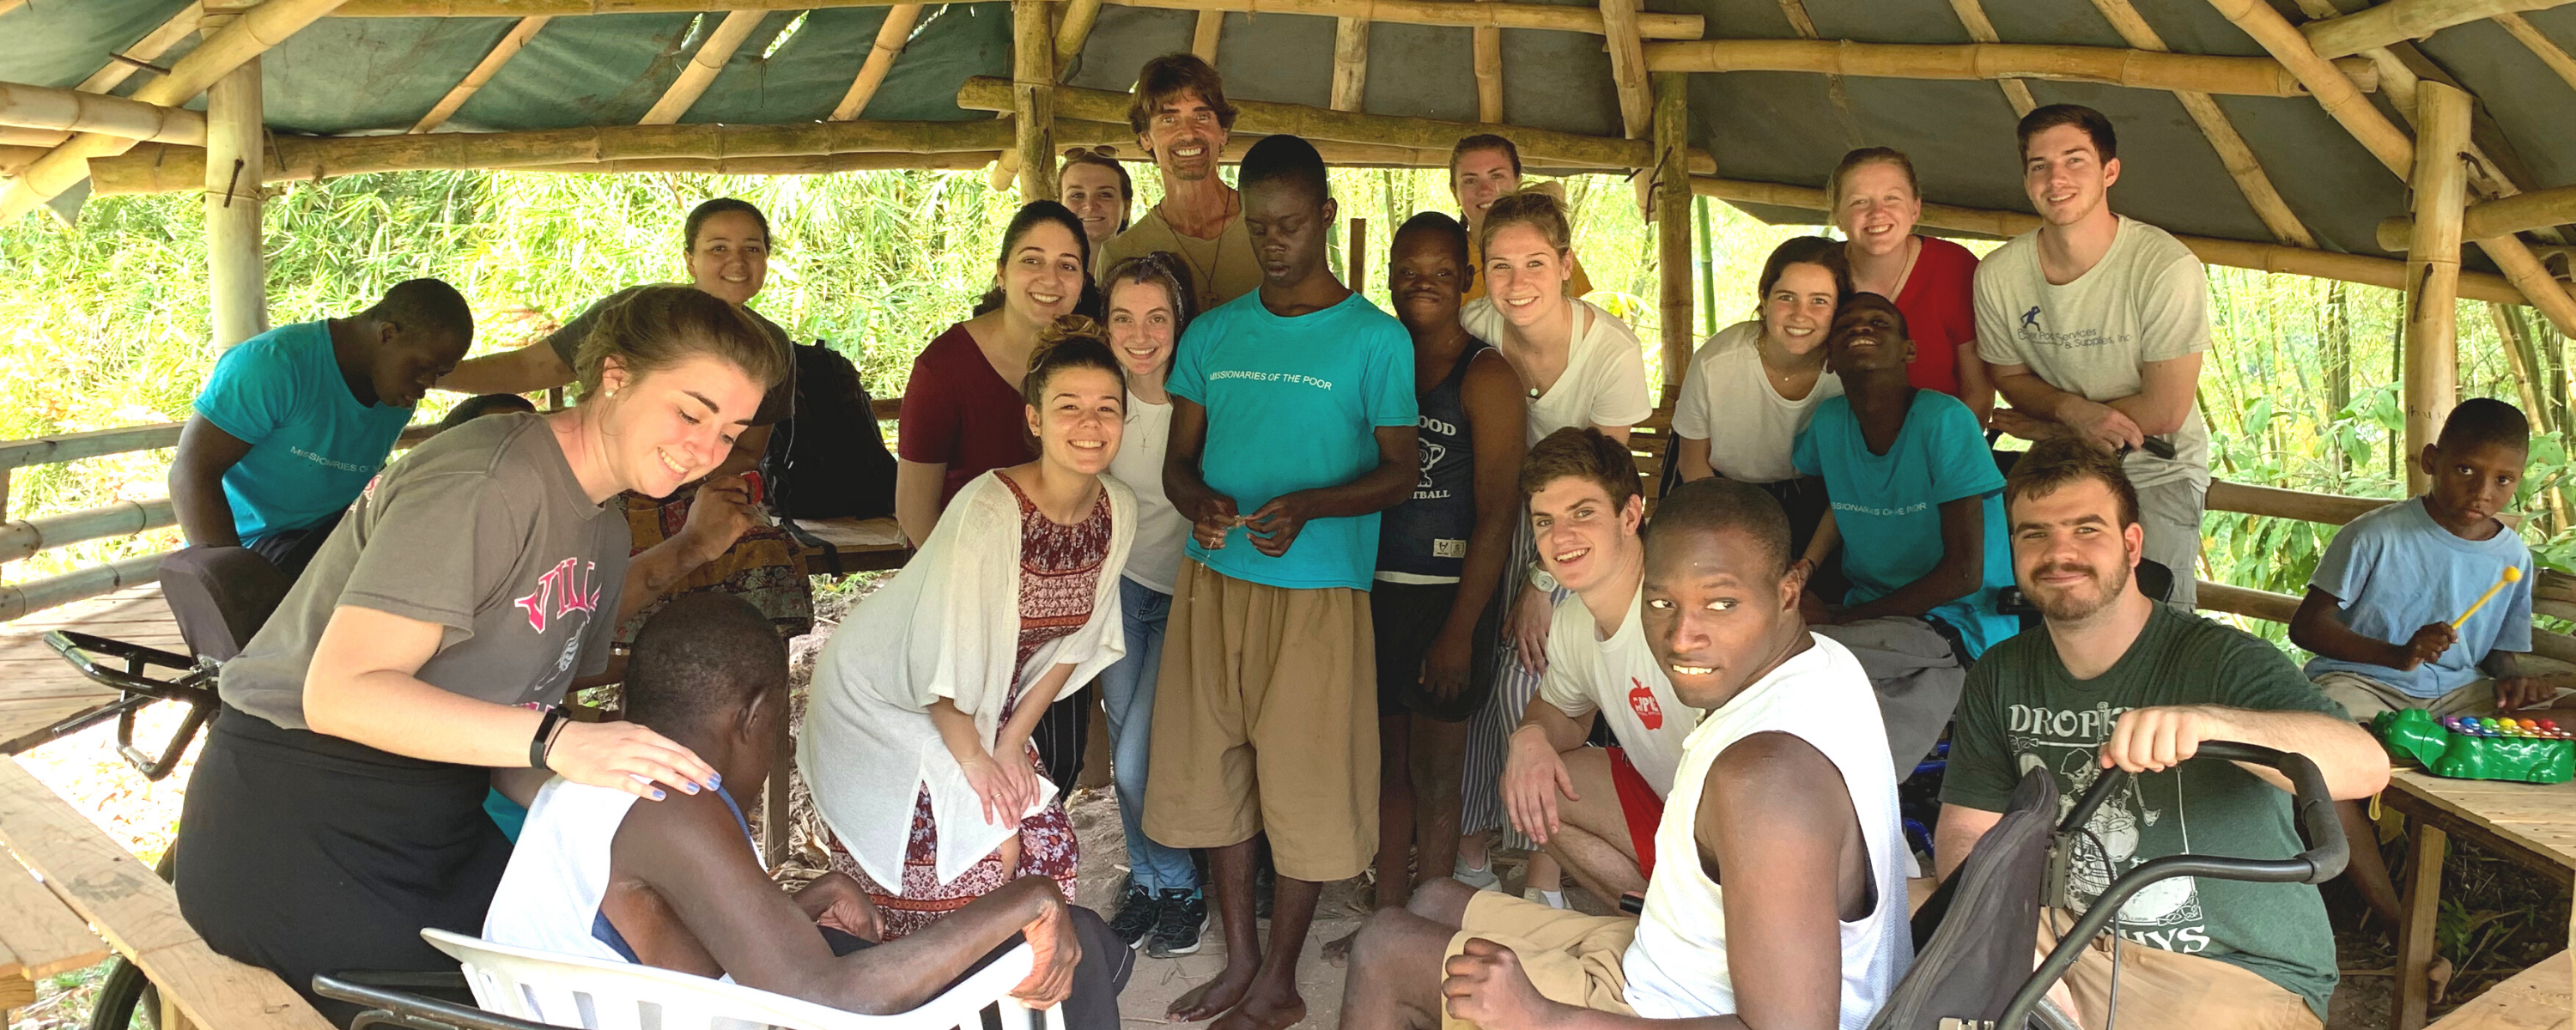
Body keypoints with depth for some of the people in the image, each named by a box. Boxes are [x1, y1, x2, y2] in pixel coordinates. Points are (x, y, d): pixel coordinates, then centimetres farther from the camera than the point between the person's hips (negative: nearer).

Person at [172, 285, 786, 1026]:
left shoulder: (602, 531, 6)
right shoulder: (486, 484, -24)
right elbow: (341, 693, -29)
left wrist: (692, 550, 16)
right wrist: (559, 742, -38)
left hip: (438, 820, 9)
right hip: (299, 827, -8)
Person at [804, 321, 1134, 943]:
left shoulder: (1117, 511, -9)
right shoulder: (989, 511, -30)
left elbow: (1073, 641, 0)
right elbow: (943, 661, -26)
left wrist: (1010, 744, -2)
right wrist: (973, 759, -15)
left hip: (983, 707, 7)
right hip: (884, 701, -6)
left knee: (1043, 846, -2)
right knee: (984, 859, -12)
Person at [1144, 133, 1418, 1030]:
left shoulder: (1375, 338, -4)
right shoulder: (1211, 334, 8)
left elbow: (1401, 470, -3)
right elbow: (1179, 458, 11)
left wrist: (1307, 505, -21)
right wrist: (1199, 502, -13)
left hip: (1317, 593, -4)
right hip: (1214, 583, 4)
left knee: (1304, 784, 2)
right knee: (1213, 771, 10)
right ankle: (1240, 958, 27)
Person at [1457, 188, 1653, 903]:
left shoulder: (1613, 350, -23)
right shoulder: (1475, 329, -14)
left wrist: (1543, 584, -11)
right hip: (1496, 516, 3)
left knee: (1527, 682, -13)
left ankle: (1545, 884, 0)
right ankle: (1470, 854, 13)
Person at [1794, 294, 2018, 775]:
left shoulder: (1944, 421, -12)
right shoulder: (1828, 421, 5)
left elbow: (1964, 571, -14)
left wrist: (1843, 619, -14)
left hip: (1954, 632, -5)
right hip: (1871, 624, 5)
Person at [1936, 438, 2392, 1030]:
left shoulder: (2221, 662, -13)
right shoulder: (2001, 677, 4)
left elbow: (2366, 766, -30)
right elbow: (1966, 832, 1)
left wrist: (2206, 721, -49)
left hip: (2240, 979, -4)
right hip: (2068, 949, 5)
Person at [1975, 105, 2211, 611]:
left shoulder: (2166, 266, -20)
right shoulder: (1998, 275, -10)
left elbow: (2164, 413, -16)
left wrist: (2044, 426, -10)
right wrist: (2074, 409, -17)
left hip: (2157, 474, -3)